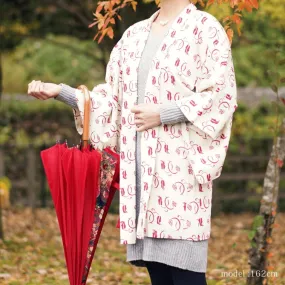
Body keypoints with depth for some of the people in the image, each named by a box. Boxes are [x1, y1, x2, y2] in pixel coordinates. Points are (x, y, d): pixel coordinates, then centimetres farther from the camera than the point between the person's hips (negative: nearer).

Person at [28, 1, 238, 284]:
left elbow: (221, 94, -9)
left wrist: (162, 114, -14)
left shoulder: (204, 27, -1)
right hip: (140, 164, 6)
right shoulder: (134, 34, 18)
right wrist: (60, 91, 8)